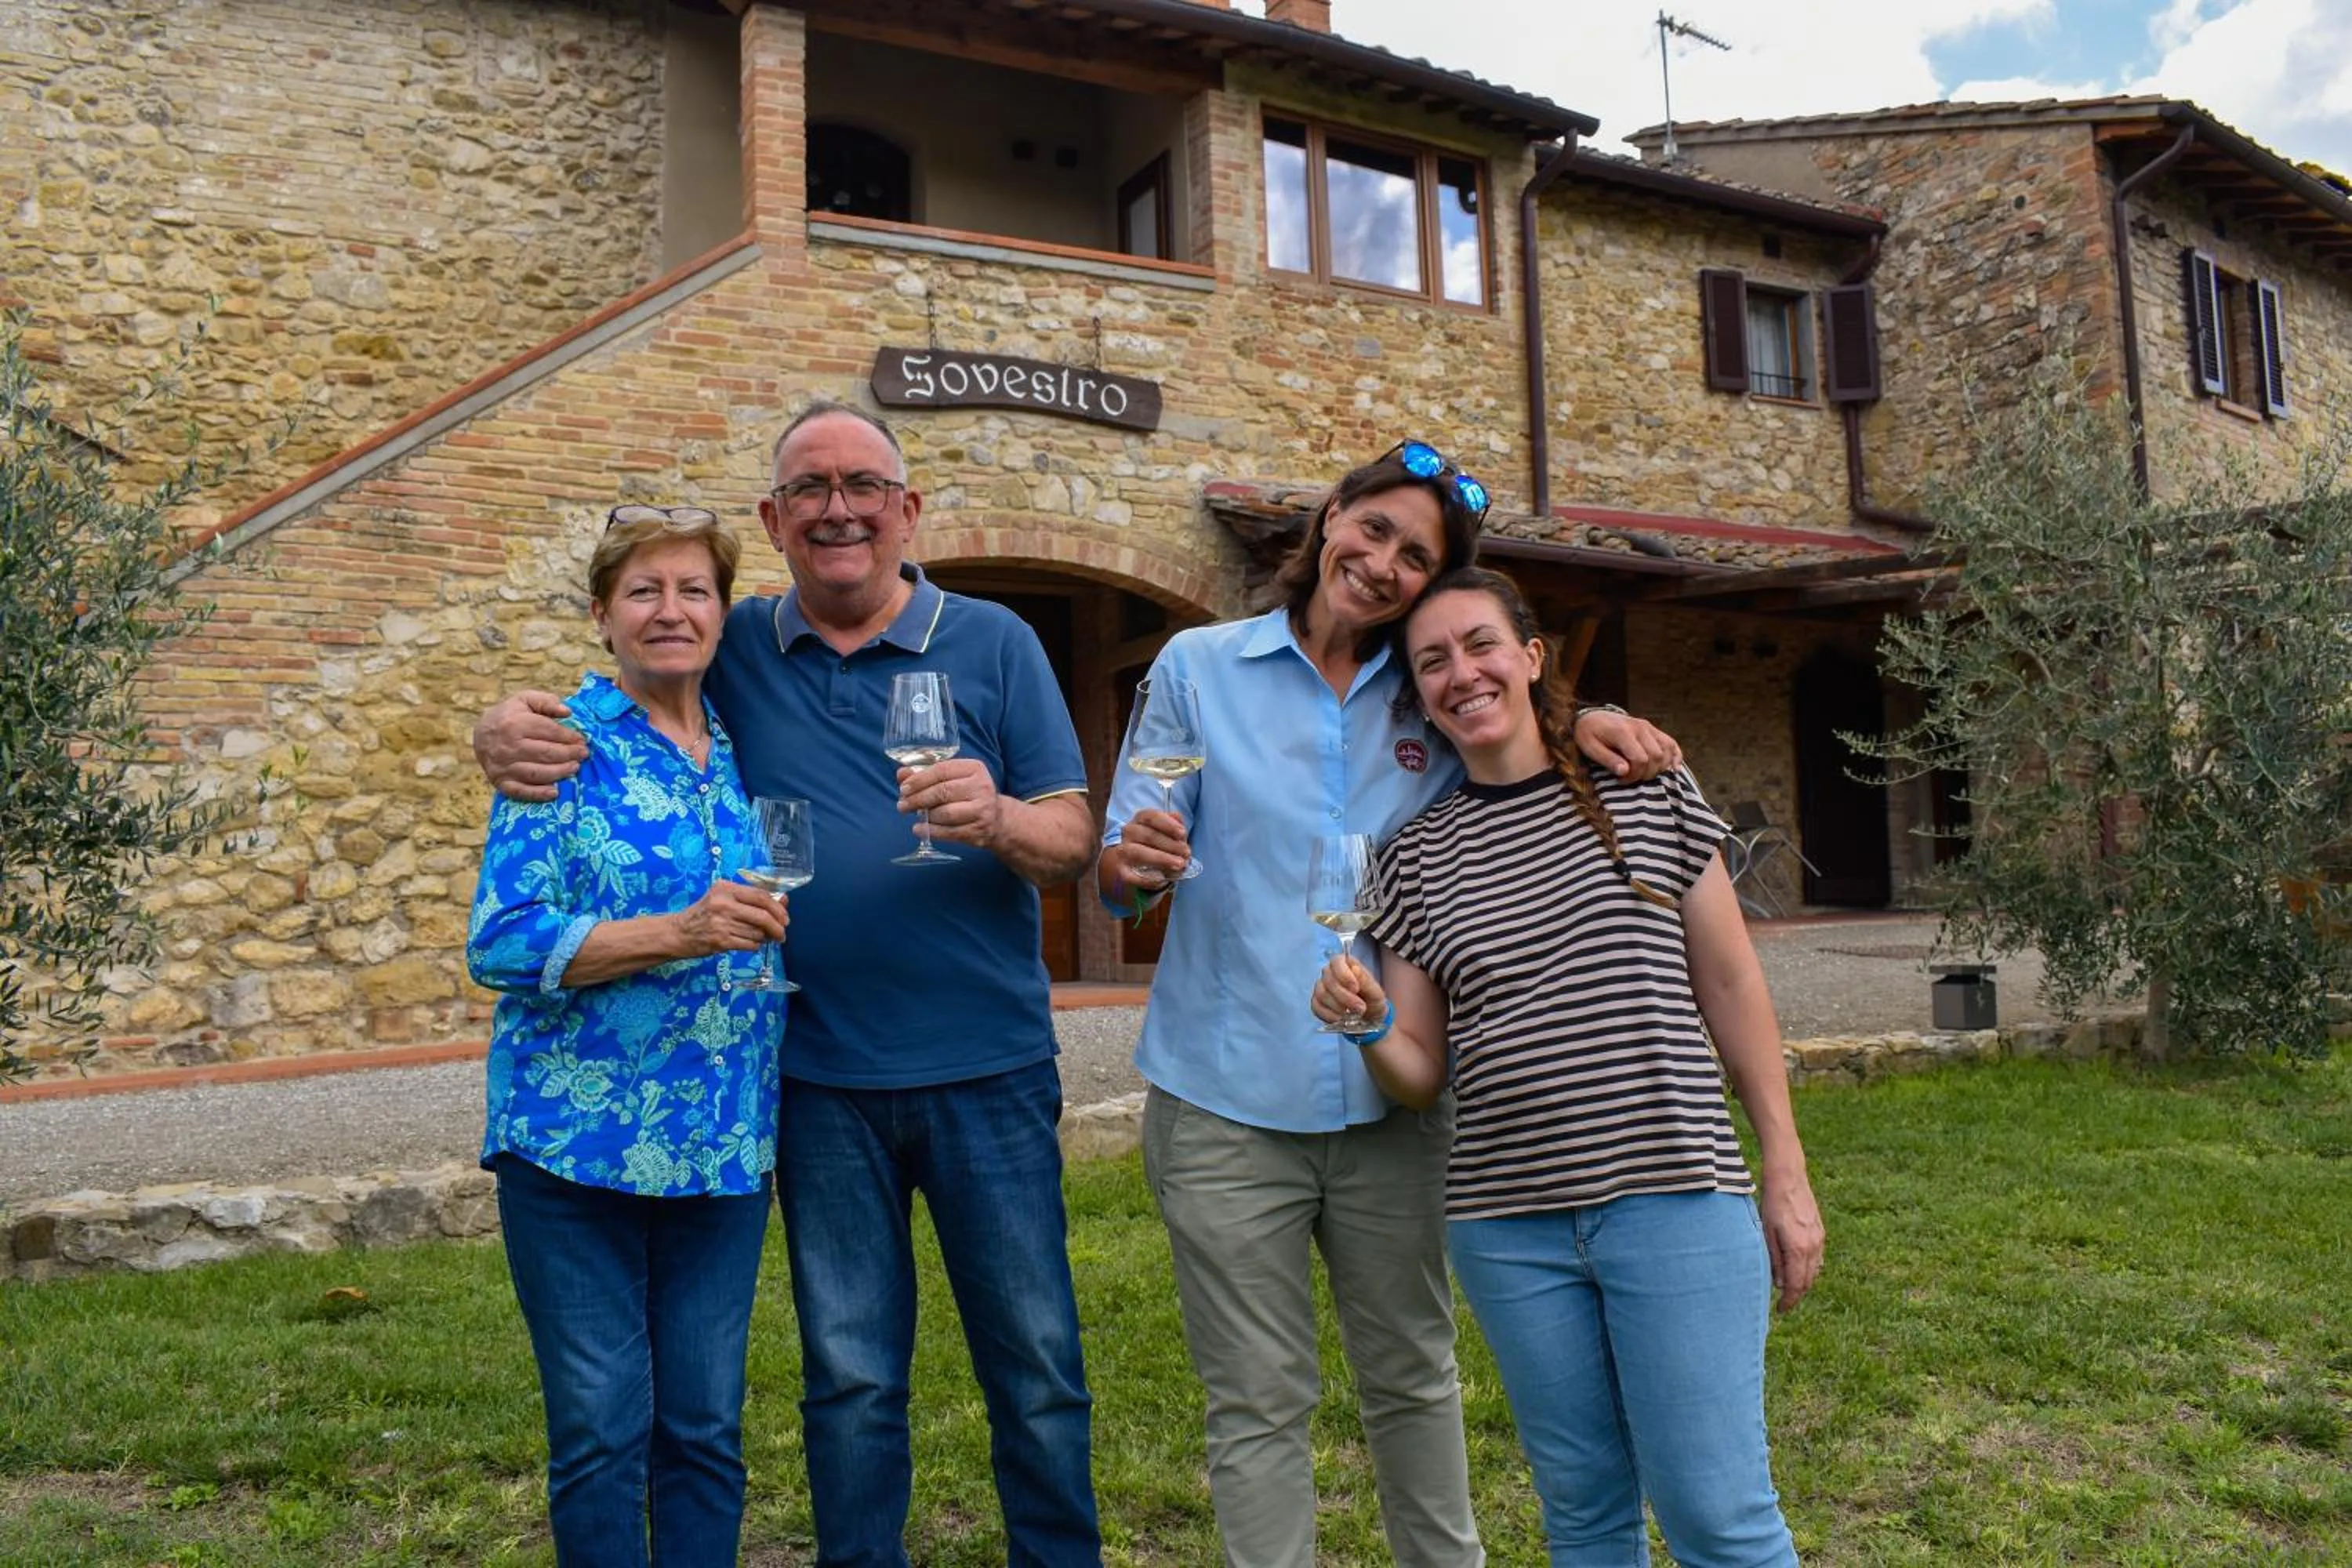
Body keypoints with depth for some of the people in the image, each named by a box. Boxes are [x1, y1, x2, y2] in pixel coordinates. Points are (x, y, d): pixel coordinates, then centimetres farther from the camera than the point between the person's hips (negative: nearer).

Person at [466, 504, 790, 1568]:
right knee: (601, 1432, 6)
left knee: (705, 1429, 12)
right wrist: (676, 935, -23)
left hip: (726, 1148, 4)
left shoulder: (745, 753, 9)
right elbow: (501, 944, -13)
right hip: (579, 1141, -4)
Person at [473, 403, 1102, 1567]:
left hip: (988, 1073, -1)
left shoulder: (991, 643, 0)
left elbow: (1075, 838, -4)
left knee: (1038, 1370, 9)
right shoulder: (736, 649, 5)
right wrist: (507, 729, -12)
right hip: (822, 1082, 1)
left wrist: (996, 818, -26)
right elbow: (588, 714, 12)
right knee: (849, 1379, 15)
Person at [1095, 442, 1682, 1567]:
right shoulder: (1199, 666, 0)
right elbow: (1121, 868, -2)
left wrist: (1586, 726, -7)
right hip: (1227, 1104, -2)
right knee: (1259, 1405, 6)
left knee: (1414, 1378, 16)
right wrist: (1134, 861, -27)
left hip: (1391, 1097, 3)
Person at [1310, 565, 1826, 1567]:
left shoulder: (1647, 794, 2)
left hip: (1674, 1199, -2)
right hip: (1508, 1226, 2)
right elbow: (1422, 1075, 6)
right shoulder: (1414, 859, 5)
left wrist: (1785, 1170, 3)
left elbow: (1730, 985, 6)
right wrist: (1371, 1028, -16)